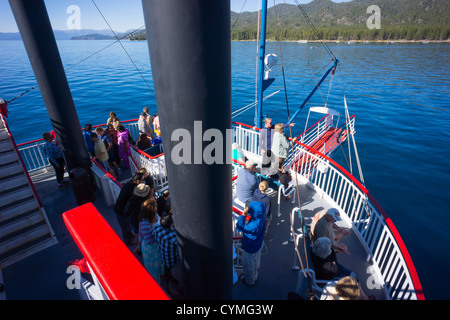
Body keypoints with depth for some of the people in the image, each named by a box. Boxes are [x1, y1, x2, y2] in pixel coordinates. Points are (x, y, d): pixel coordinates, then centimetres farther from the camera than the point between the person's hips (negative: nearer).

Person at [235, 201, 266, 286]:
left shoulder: (254, 225, -45)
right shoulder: (261, 216, -20)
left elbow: (239, 227, -33)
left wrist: (243, 214, -36)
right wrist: (246, 223, -10)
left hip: (250, 248, -7)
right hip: (257, 245, 7)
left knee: (249, 265, 22)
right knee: (256, 262, 32)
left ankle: (249, 281, 48)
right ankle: (254, 277, 58)